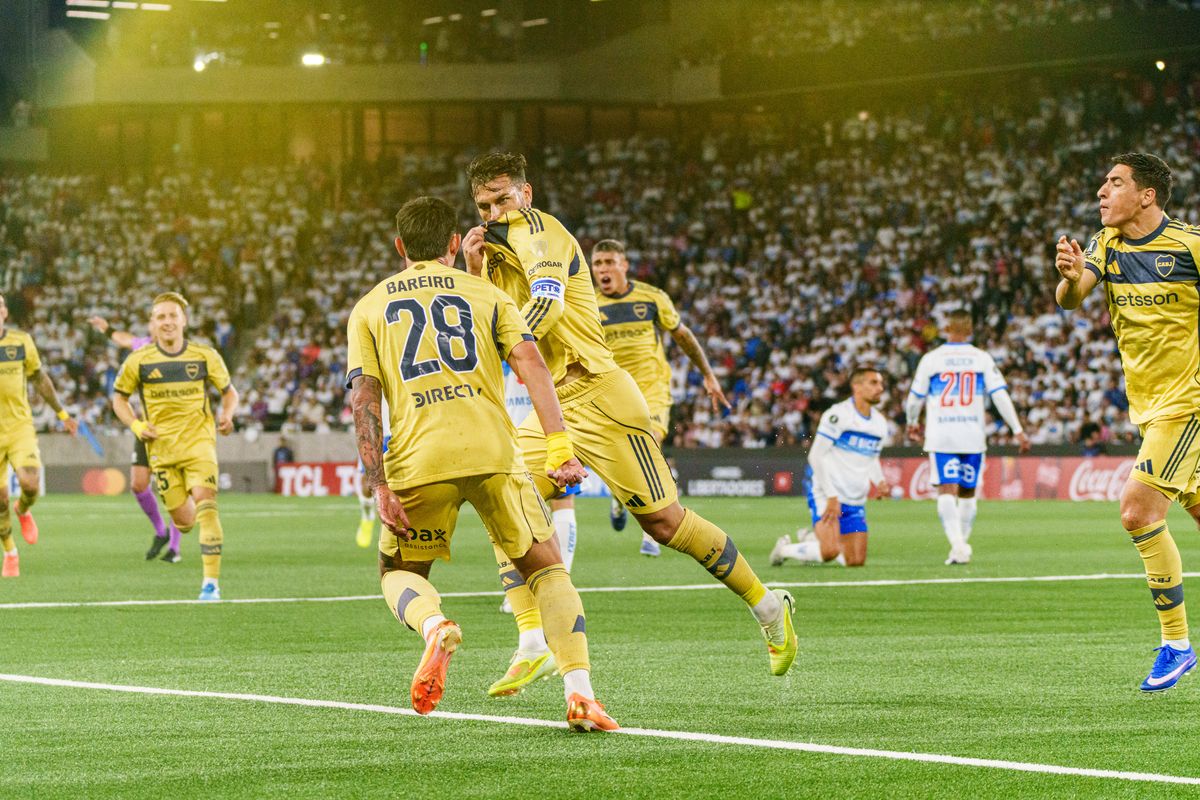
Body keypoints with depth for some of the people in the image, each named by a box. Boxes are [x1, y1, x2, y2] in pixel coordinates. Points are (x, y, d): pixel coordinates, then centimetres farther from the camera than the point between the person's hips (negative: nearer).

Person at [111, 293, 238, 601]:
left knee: (205, 502, -21)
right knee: (184, 522, 1)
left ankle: (211, 580, -19)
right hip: (161, 447, 1)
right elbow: (119, 398, 11)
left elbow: (229, 392, 12)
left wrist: (227, 414, -9)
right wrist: (136, 426, -5)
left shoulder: (205, 356, -1)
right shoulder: (139, 361, -1)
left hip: (198, 440, -1)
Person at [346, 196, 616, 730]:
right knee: (545, 567, 13)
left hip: (419, 460, 0)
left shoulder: (368, 309, 18)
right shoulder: (486, 294, 18)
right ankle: (580, 693, -6)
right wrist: (559, 446, -4)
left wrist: (379, 487, 0)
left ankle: (433, 626, -16)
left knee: (399, 571, 20)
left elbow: (364, 400, 5)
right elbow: (530, 364, 2)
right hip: (493, 452, 0)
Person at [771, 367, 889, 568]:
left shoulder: (880, 423, 10)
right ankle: (785, 548, 5)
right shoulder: (837, 415, -14)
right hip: (826, 495, -7)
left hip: (856, 501, 7)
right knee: (830, 551, -25)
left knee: (856, 561, 4)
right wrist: (831, 496, -19)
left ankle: (812, 542, 31)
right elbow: (816, 456, -15)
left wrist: (879, 482, 0)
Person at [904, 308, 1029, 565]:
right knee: (968, 493, 14)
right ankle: (961, 547, 16)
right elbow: (1000, 396, -2)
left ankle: (957, 542, -27)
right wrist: (1018, 430, 3)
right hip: (973, 436, 2)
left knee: (946, 491, -7)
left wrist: (912, 424, 28)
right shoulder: (982, 359, 3)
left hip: (941, 436, -2)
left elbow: (915, 398, 8)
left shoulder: (931, 359, 1)